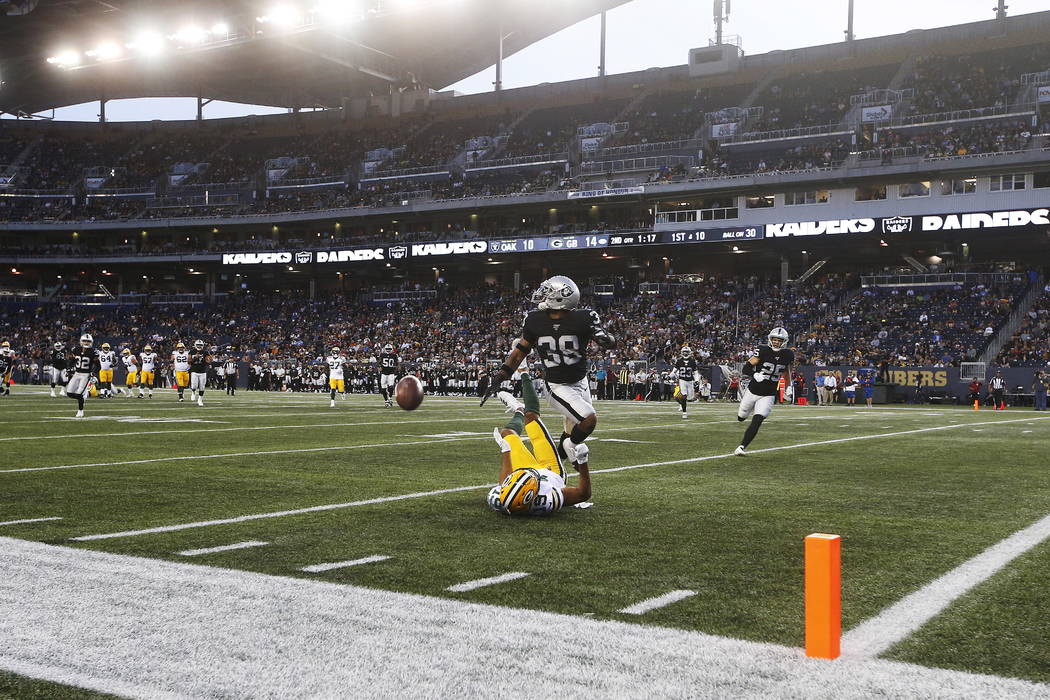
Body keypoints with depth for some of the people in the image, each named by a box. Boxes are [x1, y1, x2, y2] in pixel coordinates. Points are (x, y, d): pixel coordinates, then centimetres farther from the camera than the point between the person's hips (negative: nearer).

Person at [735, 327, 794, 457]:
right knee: (741, 417, 18)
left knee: (756, 421, -16)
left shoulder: (788, 355, -5)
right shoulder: (763, 351, -16)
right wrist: (754, 375, -37)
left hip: (768, 395, 0)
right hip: (753, 391, 0)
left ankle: (742, 447, -8)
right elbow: (746, 368, -16)